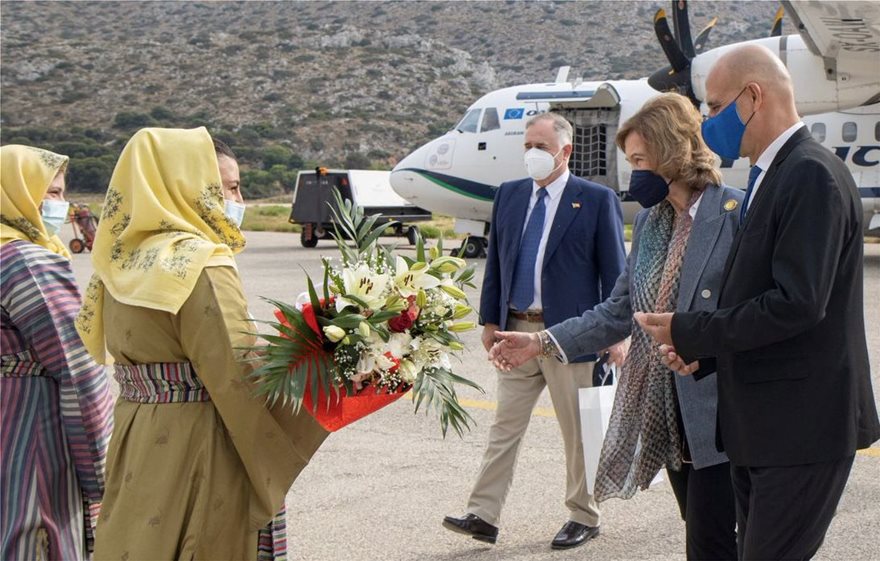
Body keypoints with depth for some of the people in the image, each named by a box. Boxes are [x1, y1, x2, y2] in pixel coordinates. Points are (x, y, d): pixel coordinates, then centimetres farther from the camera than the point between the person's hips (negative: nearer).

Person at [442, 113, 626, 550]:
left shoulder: (597, 200, -5)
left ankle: (584, 517, 18)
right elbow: (495, 262, 13)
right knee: (505, 426, 6)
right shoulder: (508, 195, 9)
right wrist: (490, 320, 8)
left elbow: (614, 270, -4)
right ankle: (484, 515, 7)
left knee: (578, 431, 6)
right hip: (516, 331, 5)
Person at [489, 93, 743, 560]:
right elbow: (619, 311, 14)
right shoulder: (649, 220, 13)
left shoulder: (735, 212, -11)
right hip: (667, 412, 7)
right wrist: (543, 341, 6)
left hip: (716, 411, -7)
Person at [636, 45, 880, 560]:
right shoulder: (774, 176, 14)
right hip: (761, 425, 10)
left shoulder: (813, 176, -17)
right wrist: (701, 343, 1)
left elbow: (798, 302, -25)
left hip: (802, 425, -10)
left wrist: (690, 332, -17)